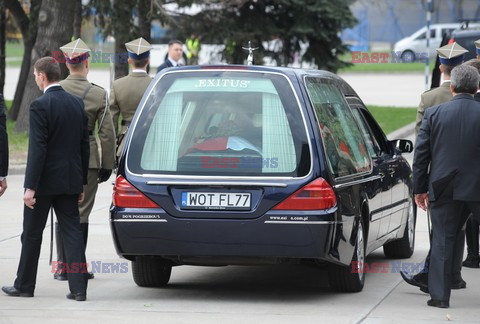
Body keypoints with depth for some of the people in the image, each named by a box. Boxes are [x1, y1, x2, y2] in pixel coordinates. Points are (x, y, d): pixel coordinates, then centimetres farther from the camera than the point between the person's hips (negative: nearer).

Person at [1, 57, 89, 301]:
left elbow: (37, 149, -18)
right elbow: (84, 145, 10)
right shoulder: (77, 104, 6)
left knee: (32, 234, 8)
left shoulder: (40, 106, -15)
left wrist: (30, 187, -16)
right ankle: (78, 287, -1)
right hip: (70, 180, 6)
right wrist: (81, 183, 16)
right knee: (72, 231, 5)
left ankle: (24, 285, 19)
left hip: (45, 180, -6)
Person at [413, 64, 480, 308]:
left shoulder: (434, 114, -2)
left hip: (444, 188, 1)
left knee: (443, 240, 6)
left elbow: (421, 154, 0)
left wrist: (420, 188, 8)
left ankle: (440, 295, 5)